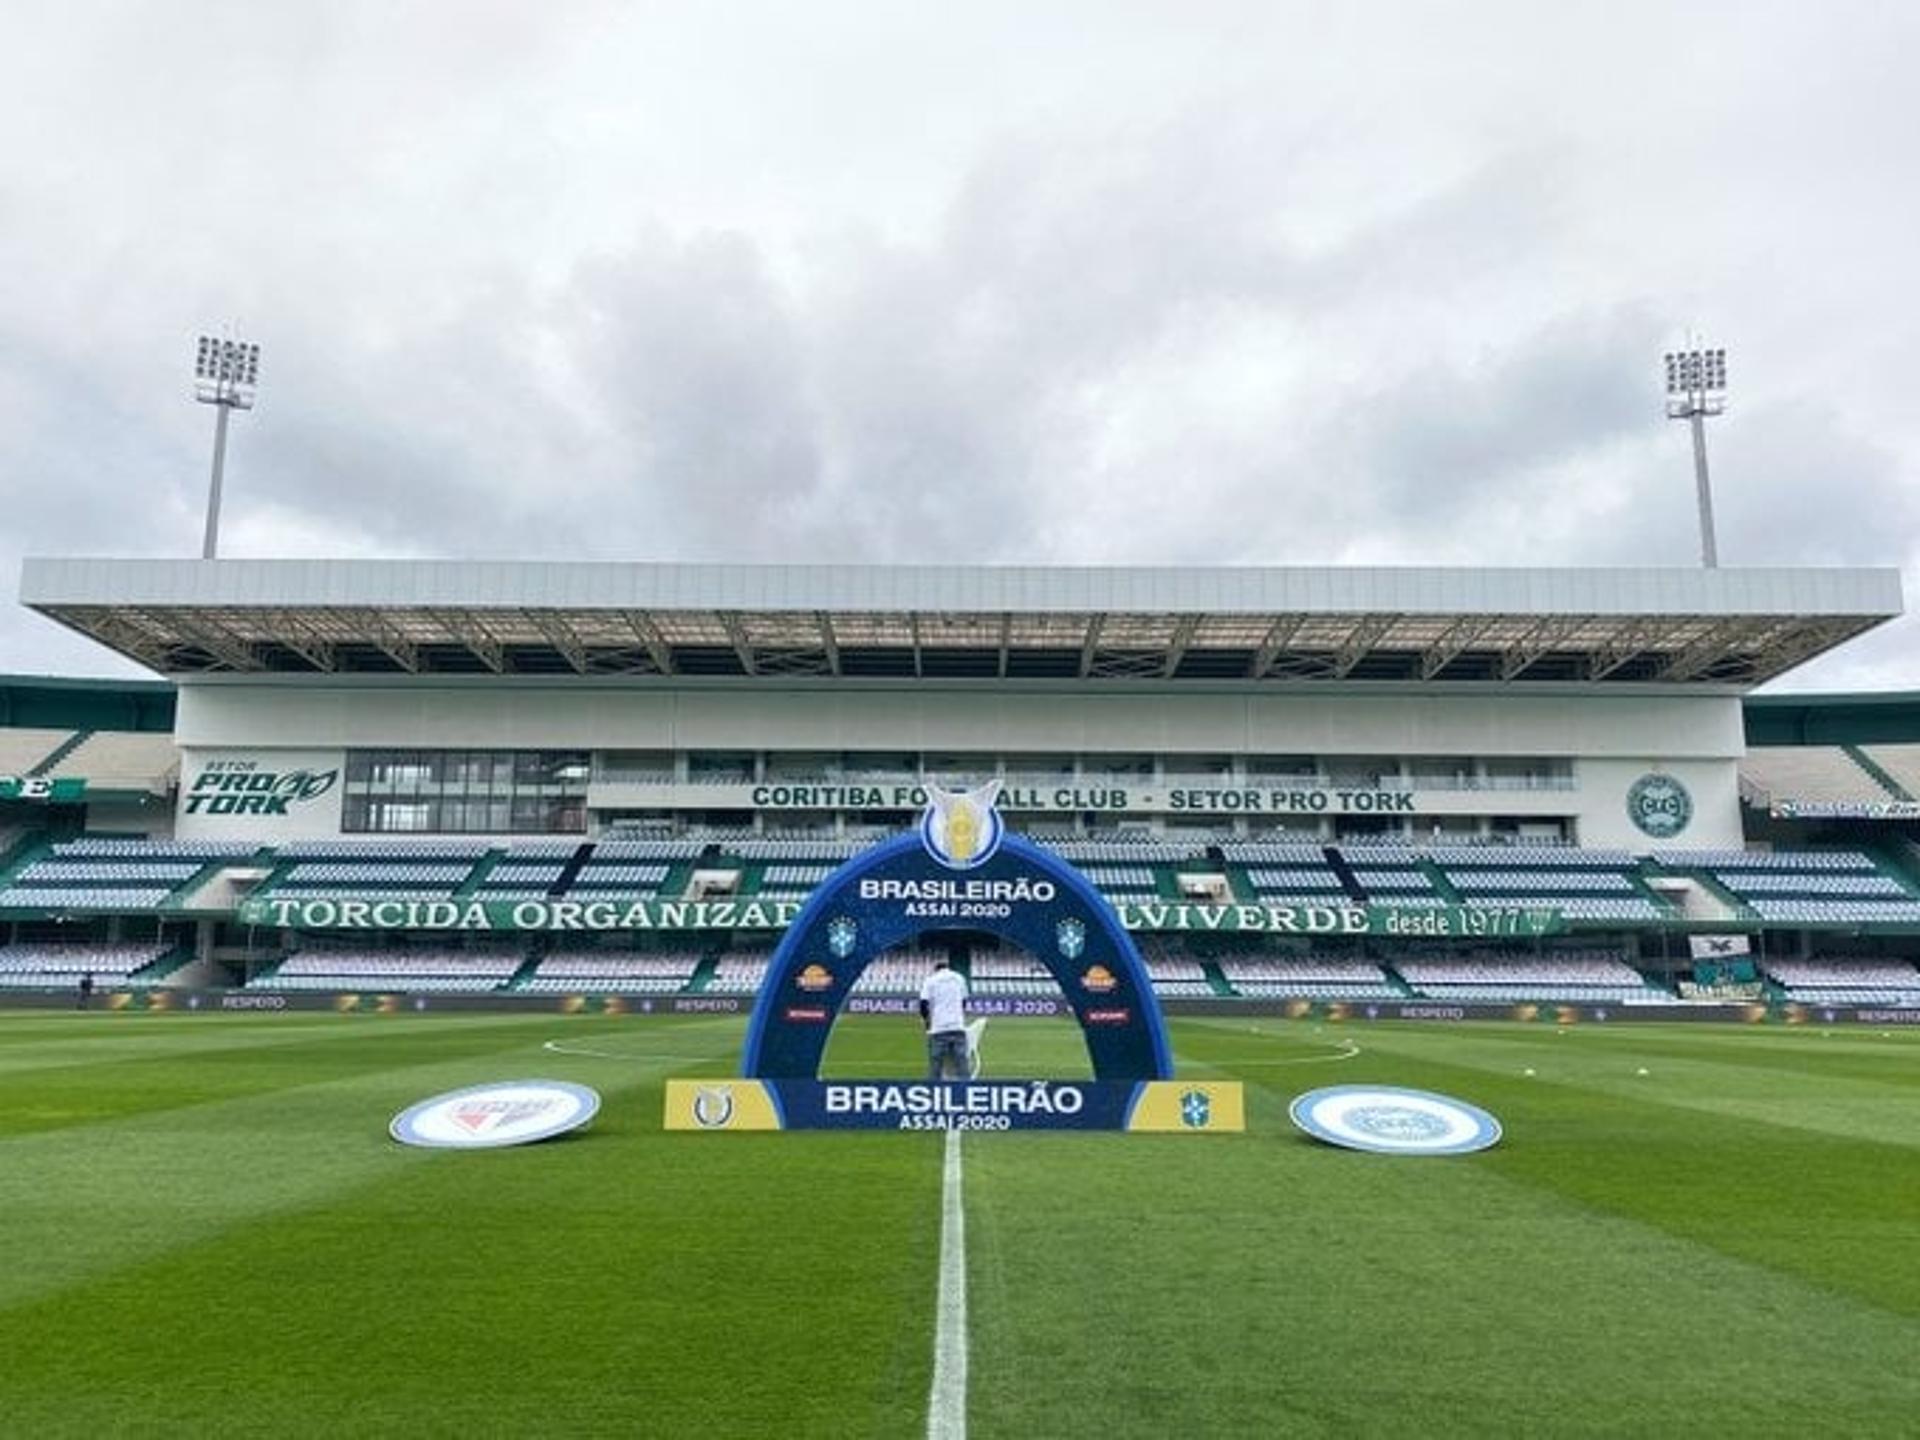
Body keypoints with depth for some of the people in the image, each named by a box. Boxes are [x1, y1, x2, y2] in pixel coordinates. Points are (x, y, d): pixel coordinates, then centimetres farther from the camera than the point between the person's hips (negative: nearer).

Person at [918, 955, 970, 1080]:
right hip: (958, 1028, 2)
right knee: (961, 1066, 2)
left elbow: (923, 1004, -5)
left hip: (938, 1029, -2)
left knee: (935, 1072, 2)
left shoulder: (930, 981, 3)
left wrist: (926, 1020, 11)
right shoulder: (959, 978, 13)